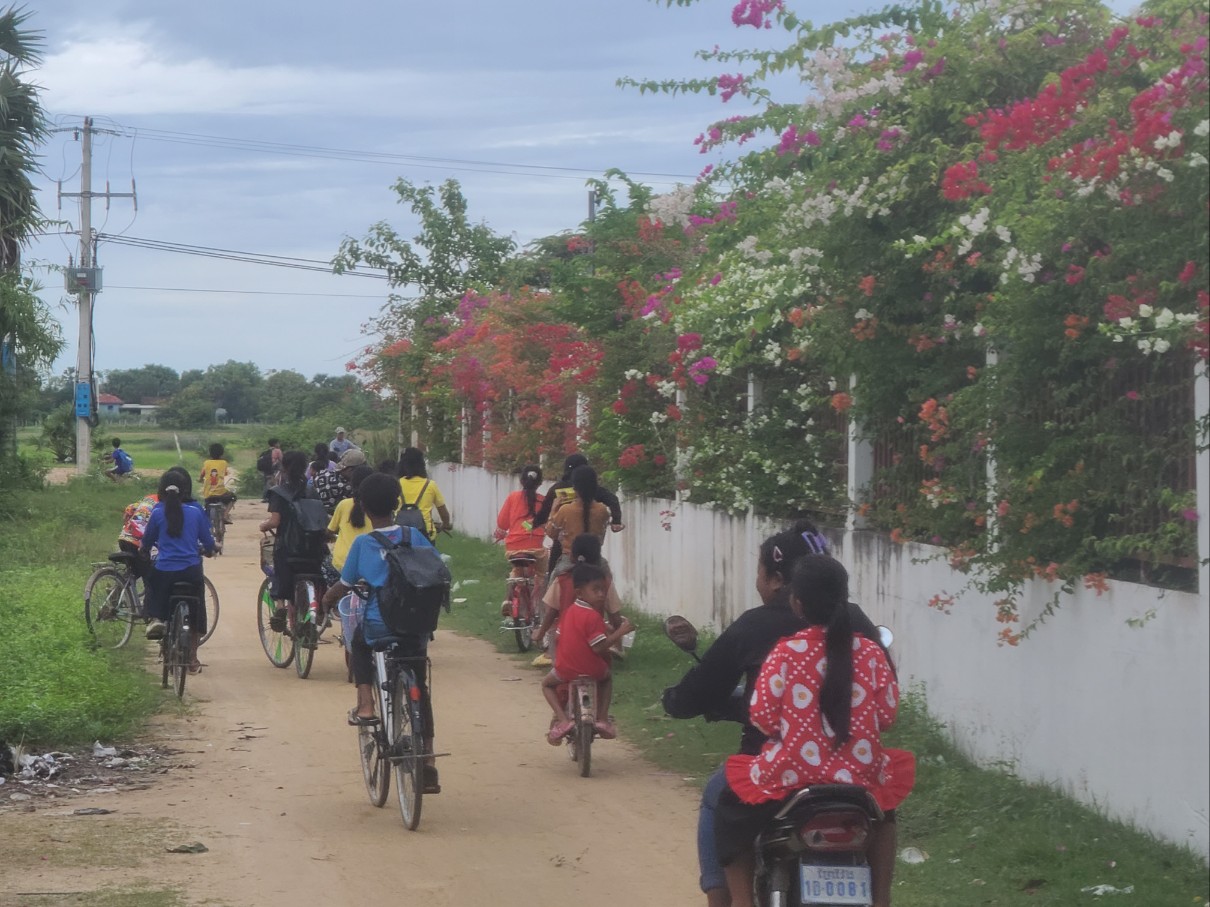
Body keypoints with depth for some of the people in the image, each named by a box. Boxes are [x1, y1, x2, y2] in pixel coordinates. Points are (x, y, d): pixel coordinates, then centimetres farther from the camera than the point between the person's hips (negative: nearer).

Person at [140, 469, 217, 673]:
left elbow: (146, 543, 9)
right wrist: (211, 549, 31)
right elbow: (208, 543, 7)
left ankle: (155, 618, 4)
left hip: (164, 571, -1)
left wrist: (143, 547, 33)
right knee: (195, 614, 18)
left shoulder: (158, 513, -2)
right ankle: (192, 659, 22)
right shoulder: (196, 512, 0)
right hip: (191, 570, 1)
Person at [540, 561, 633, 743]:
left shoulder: (570, 611, 3)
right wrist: (620, 632, -20)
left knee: (547, 683, 31)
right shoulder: (594, 616, -19)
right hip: (593, 671, -3)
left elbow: (558, 636, 12)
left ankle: (563, 719, 5)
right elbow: (599, 647, -24)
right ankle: (602, 718, 17)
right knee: (607, 677, 32)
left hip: (566, 670, 3)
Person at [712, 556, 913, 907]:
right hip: (860, 778, 2)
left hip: (791, 777, -2)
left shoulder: (785, 653, -11)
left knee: (730, 809, 27)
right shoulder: (870, 653, -4)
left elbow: (762, 718, -10)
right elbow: (887, 714, 1)